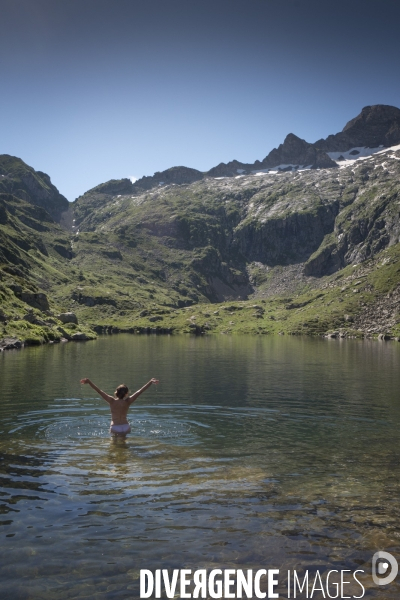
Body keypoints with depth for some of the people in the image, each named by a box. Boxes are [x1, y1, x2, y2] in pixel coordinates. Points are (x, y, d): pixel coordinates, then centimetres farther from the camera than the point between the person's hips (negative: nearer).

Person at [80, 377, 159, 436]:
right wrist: (151, 382, -9)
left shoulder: (112, 401, -14)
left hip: (114, 428, 0)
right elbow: (140, 391, -11)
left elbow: (99, 391, -17)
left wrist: (88, 381, -18)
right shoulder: (128, 401, -13)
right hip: (125, 427, 0)